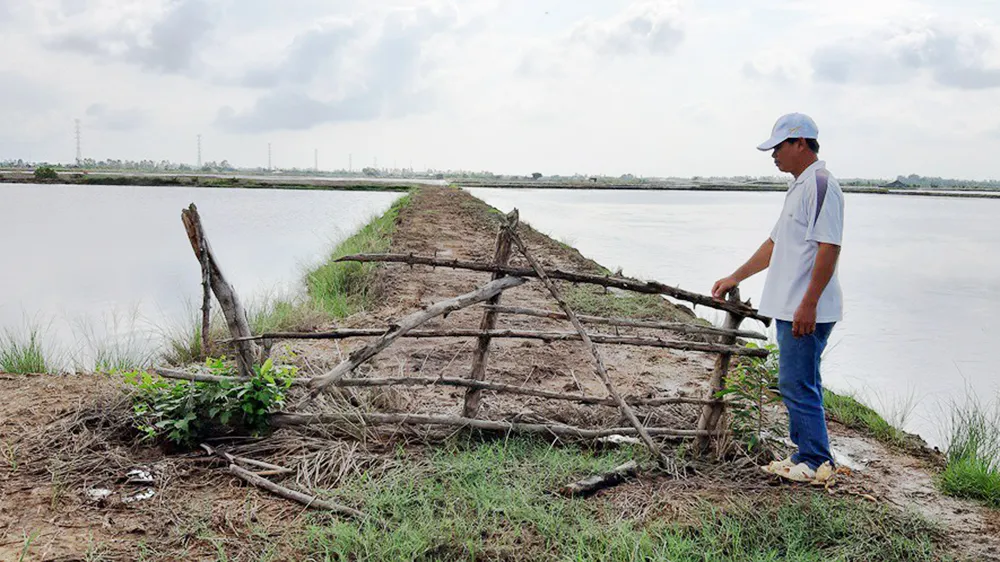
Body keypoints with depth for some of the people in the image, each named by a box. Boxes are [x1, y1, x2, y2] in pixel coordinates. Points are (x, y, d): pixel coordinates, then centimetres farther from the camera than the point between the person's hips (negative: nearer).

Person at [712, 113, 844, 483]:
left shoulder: (821, 184, -13)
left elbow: (829, 247, -20)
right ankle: (807, 456, 24)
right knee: (801, 385, 15)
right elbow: (776, 243, 25)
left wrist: (808, 304, -23)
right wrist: (735, 278, 26)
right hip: (791, 309, 10)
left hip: (806, 312, -10)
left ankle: (817, 463, 5)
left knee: (797, 385, -5)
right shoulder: (799, 186, 19)